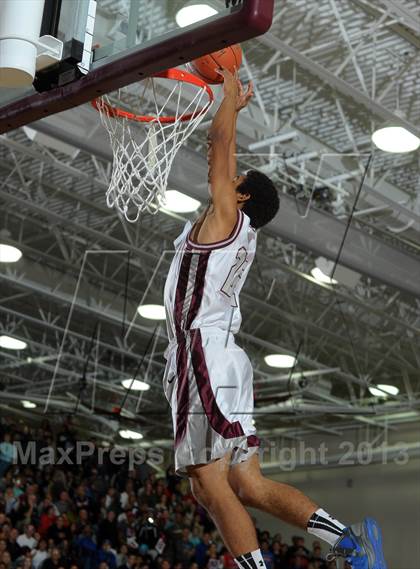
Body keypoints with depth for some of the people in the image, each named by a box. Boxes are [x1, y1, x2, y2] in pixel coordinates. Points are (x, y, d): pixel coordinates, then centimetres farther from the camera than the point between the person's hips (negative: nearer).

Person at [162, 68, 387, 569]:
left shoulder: (227, 214, 2)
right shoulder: (240, 231, 23)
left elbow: (218, 142, 4)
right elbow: (225, 162, 37)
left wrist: (230, 93, 18)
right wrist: (235, 109, 43)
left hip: (205, 355, -9)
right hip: (218, 359, 9)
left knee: (209, 484, -14)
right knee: (249, 486, 4)